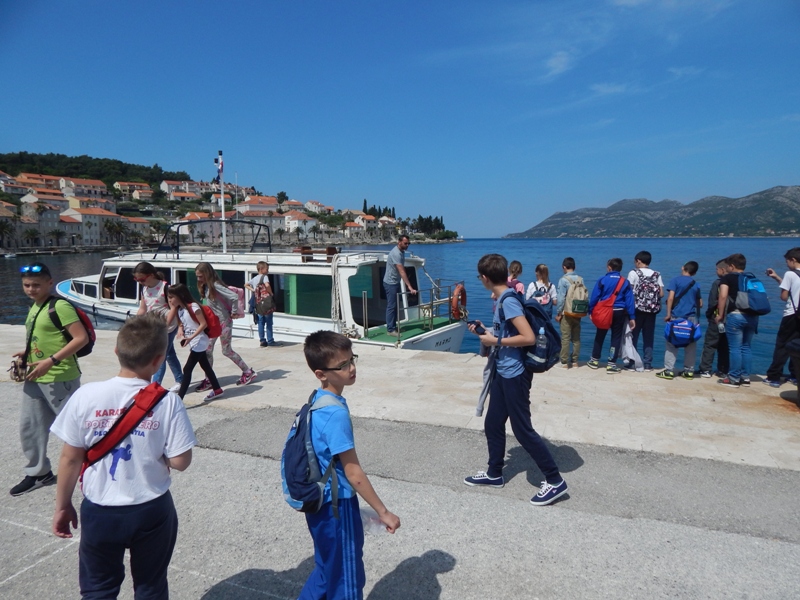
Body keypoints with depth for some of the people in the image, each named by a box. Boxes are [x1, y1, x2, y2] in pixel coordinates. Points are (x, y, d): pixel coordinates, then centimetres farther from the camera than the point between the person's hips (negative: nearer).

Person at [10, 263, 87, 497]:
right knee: (29, 426, 13)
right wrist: (27, 353, 9)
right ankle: (38, 473, 29)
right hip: (34, 379, 9)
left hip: (60, 379, -9)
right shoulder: (34, 307, 13)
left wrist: (51, 361, -24)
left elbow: (81, 338, -23)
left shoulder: (60, 306, -16)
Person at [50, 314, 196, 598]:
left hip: (99, 511, 1)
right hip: (152, 511, -1)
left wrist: (62, 506, 7)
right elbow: (180, 462, -15)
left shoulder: (86, 396, -14)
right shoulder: (168, 402, -18)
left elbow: (70, 458, -7)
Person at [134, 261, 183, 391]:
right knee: (169, 355, 16)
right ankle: (180, 381, 27)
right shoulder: (144, 288, 5)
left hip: (168, 327, -8)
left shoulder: (165, 287, -18)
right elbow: (142, 309, 12)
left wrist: (165, 323, -27)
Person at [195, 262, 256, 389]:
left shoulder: (216, 286, -22)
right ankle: (209, 380, 16)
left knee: (226, 351, 2)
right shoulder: (206, 287, 5)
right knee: (207, 350, 6)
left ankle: (248, 372, 16)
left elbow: (234, 297, -30)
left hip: (224, 322, -8)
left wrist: (234, 312, -19)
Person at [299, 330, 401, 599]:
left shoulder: (317, 400, 0)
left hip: (319, 501, 8)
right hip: (337, 506, -8)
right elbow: (353, 474, -24)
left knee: (328, 570, 28)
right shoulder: (336, 413, -27)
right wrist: (383, 512, -16)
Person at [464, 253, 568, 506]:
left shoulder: (508, 301, -20)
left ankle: (555, 481, 13)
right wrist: (486, 331, 12)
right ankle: (494, 473, 32)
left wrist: (495, 341, -18)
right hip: (504, 372, 10)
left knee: (522, 430, 0)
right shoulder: (503, 299, 8)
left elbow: (529, 337, -27)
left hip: (515, 374, -10)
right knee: (492, 424, 17)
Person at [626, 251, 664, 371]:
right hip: (651, 310, 3)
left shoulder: (634, 273, -5)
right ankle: (647, 364, 10)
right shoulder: (657, 275, 5)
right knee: (649, 337, 8)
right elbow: (661, 294, 1)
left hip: (637, 309, -3)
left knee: (633, 336, 4)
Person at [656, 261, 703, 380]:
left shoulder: (676, 280, -1)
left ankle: (669, 370, -3)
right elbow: (700, 304, 13)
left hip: (676, 316, -3)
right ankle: (689, 371, 13)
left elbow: (670, 297, -11)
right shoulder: (696, 285, 10)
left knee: (672, 343, 0)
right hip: (692, 317, 4)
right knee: (690, 344, 9)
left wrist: (668, 314, -7)